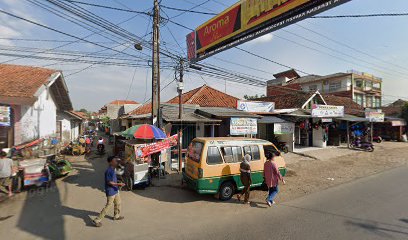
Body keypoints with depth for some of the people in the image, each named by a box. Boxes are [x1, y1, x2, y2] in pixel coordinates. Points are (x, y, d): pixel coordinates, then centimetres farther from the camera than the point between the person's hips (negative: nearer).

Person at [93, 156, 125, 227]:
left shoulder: (113, 169, 5)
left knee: (118, 203, 22)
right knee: (108, 206, 0)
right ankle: (97, 220, 12)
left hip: (115, 190, 9)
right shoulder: (109, 171, -24)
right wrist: (118, 184, -24)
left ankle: (117, 216, 41)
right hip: (111, 192, -9)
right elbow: (109, 182, -23)